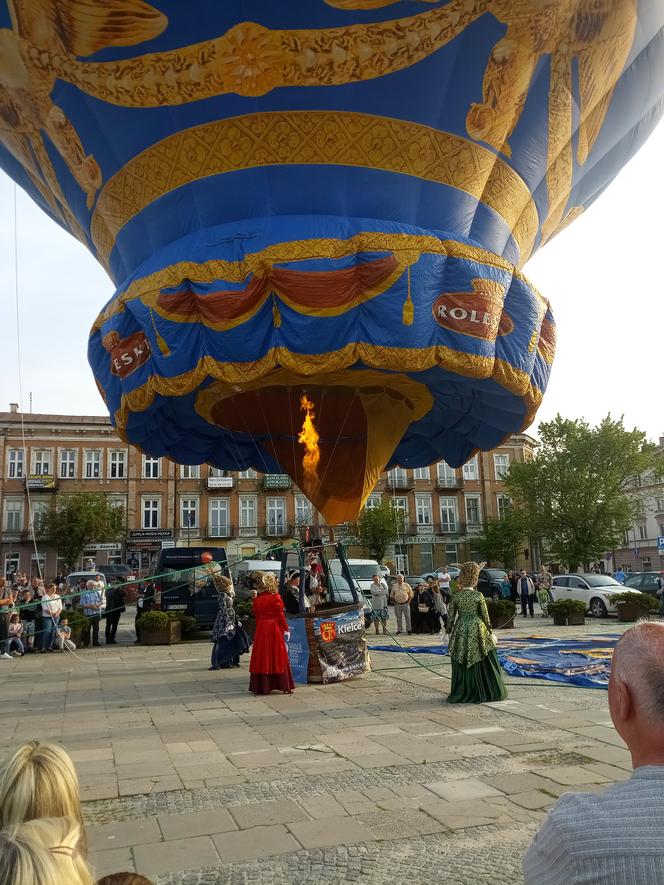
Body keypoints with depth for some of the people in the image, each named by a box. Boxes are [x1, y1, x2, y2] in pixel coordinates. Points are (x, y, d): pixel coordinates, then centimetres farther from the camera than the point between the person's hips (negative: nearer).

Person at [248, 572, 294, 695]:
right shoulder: (276, 597, -9)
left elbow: (256, 616, 9)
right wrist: (286, 629, -3)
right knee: (278, 657, 2)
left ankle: (261, 687, 10)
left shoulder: (256, 600, 5)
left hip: (261, 630, 4)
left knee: (262, 658, 8)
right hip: (275, 629, -4)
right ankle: (284, 686, 5)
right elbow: (280, 615, -10)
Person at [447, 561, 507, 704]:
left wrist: (450, 630, 11)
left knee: (462, 662, 9)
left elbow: (450, 616, -1)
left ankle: (463, 693, 12)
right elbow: (485, 615, -3)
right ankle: (485, 692, 15)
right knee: (481, 661, 9)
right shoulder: (478, 596, -9)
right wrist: (489, 630, 9)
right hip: (477, 630, -1)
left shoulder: (456, 596, -5)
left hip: (461, 630, 1)